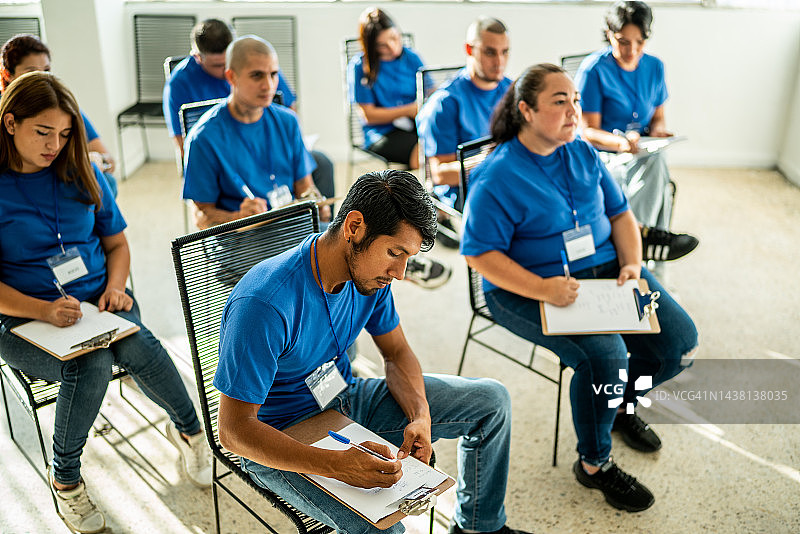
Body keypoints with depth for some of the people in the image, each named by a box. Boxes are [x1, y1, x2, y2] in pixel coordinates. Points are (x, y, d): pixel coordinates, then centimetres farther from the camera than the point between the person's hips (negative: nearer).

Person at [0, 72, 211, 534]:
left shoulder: (83, 175, 8)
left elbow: (116, 242, 16)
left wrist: (115, 287, -5)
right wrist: (45, 310, -24)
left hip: (99, 303, 3)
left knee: (138, 347, -31)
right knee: (92, 365, -33)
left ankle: (188, 429, -5)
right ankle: (66, 478, -8)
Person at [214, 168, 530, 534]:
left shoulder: (369, 271, -9)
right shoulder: (264, 304, -33)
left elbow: (397, 353, 4)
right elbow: (234, 429, -29)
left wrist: (420, 416, -16)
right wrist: (337, 465, -40)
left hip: (346, 401, 7)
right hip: (280, 439, -7)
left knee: (491, 399, 4)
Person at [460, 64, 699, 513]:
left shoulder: (584, 154, 8)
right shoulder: (496, 177, -13)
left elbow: (620, 212, 14)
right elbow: (480, 254, -16)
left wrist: (631, 263, -4)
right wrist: (542, 289, -27)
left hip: (605, 266, 7)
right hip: (528, 289, -6)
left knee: (681, 343, -6)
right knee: (606, 356, -28)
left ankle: (621, 403, 26)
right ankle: (594, 463, 0)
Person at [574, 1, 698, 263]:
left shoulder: (654, 67, 9)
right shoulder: (593, 69, -8)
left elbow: (658, 116, 18)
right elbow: (589, 131, -10)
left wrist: (658, 131, -7)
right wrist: (621, 142, -30)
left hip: (644, 151, 5)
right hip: (603, 153, -5)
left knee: (656, 161, -31)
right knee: (654, 163, -33)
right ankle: (646, 235, -26)